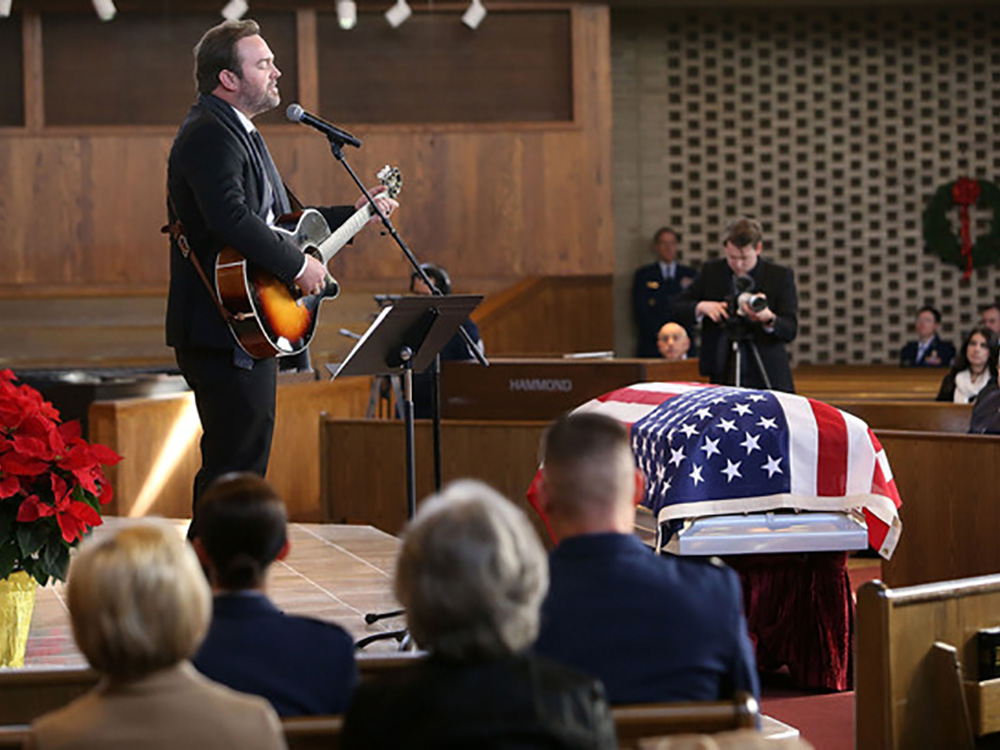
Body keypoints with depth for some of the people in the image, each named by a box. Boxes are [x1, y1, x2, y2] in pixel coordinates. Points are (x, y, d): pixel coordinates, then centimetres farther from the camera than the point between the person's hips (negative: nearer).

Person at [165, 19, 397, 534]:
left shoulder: (238, 133, 20)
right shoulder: (209, 134, -15)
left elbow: (281, 216, 28)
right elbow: (230, 218, -30)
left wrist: (359, 215, 26)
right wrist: (299, 265, -23)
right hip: (223, 333, -11)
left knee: (245, 466, 13)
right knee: (234, 470, -10)